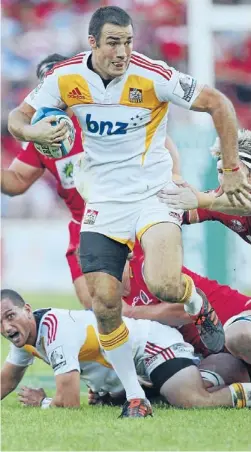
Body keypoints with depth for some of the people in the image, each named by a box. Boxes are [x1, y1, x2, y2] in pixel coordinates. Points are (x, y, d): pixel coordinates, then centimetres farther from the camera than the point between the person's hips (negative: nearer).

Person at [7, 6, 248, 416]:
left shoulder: (153, 77, -17)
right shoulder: (65, 78, -7)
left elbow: (218, 104, -9)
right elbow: (17, 118, 2)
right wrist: (33, 131, -22)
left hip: (154, 193, -3)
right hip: (103, 201, 3)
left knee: (163, 285, -25)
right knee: (104, 302, -8)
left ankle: (198, 305, 13)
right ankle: (134, 394, 10)